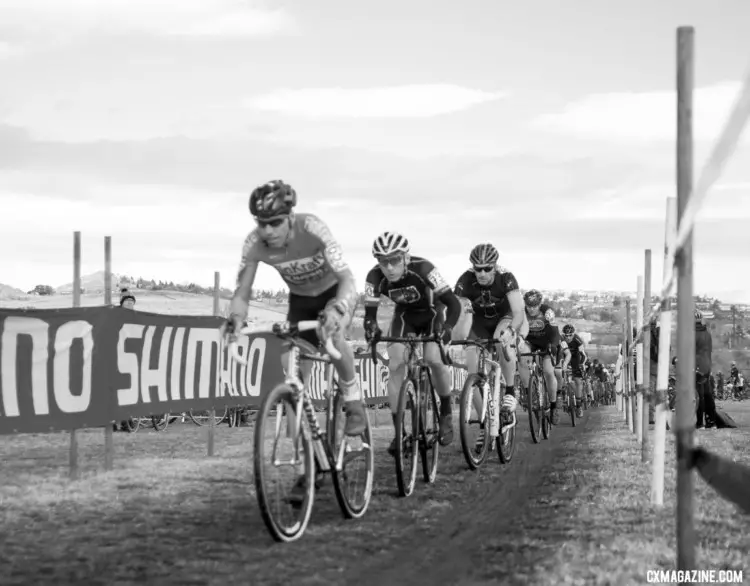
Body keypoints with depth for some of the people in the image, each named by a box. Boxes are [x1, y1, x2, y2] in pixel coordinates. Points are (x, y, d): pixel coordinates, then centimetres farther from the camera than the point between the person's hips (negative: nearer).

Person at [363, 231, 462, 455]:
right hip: (404, 316, 3)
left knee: (434, 359, -26)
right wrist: (371, 328, -48)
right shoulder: (375, 277, -28)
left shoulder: (422, 269, -36)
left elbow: (453, 303, -38)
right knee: (395, 366, -15)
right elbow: (370, 312, -25)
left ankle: (446, 412, 0)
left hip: (430, 313, -3)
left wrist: (447, 327, -56)